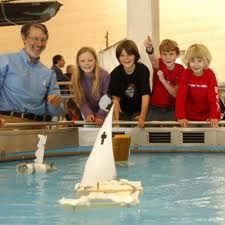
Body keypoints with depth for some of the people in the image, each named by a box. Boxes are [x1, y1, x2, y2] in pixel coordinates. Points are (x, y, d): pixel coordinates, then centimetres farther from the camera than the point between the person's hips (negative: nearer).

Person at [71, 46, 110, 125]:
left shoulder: (104, 75, -21)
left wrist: (100, 116, -32)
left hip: (104, 113, -2)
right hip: (89, 115, 2)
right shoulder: (76, 78, -13)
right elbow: (81, 101, -13)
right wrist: (88, 114, -30)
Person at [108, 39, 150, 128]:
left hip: (139, 111, -2)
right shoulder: (115, 73, -15)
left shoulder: (143, 70, -21)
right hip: (123, 111, 2)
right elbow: (115, 98, -17)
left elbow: (145, 95, -28)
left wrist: (142, 117, -39)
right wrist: (116, 120, -27)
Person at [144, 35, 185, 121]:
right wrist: (149, 48, -59)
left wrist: (163, 80, -24)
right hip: (154, 109, 0)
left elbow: (176, 94, -13)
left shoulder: (180, 70, -8)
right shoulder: (159, 64, -11)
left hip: (171, 110, 0)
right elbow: (153, 58, -36)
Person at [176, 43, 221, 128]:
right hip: (190, 116, 0)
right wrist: (181, 117, -28)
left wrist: (215, 116, -30)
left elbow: (214, 96, -19)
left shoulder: (210, 74, -13)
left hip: (206, 116, 0)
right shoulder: (186, 74, -12)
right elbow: (181, 96, -18)